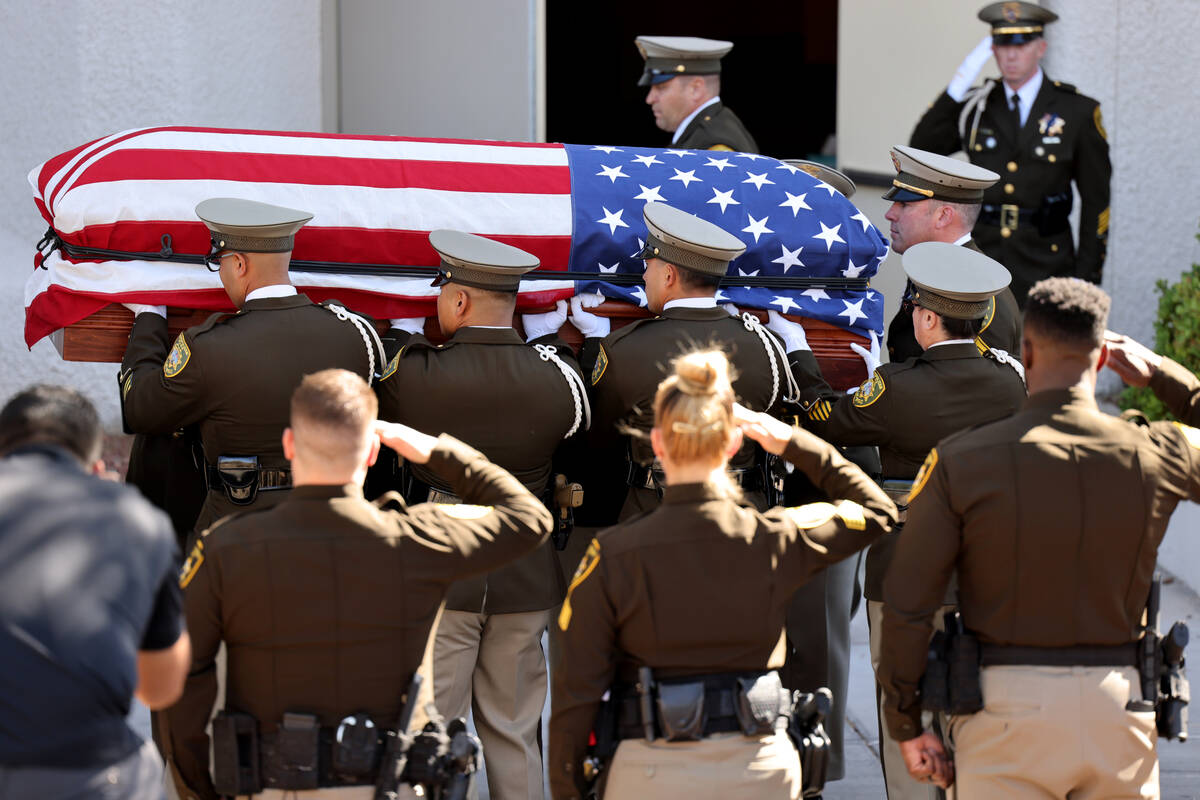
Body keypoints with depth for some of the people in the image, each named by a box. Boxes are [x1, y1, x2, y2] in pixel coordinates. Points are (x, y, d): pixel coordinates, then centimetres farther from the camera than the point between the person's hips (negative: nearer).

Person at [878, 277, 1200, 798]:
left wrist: (905, 725, 5)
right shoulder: (1155, 455, -3)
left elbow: (906, 604, -6)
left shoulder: (961, 462, -7)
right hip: (1116, 703, 2)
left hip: (1009, 704, -2)